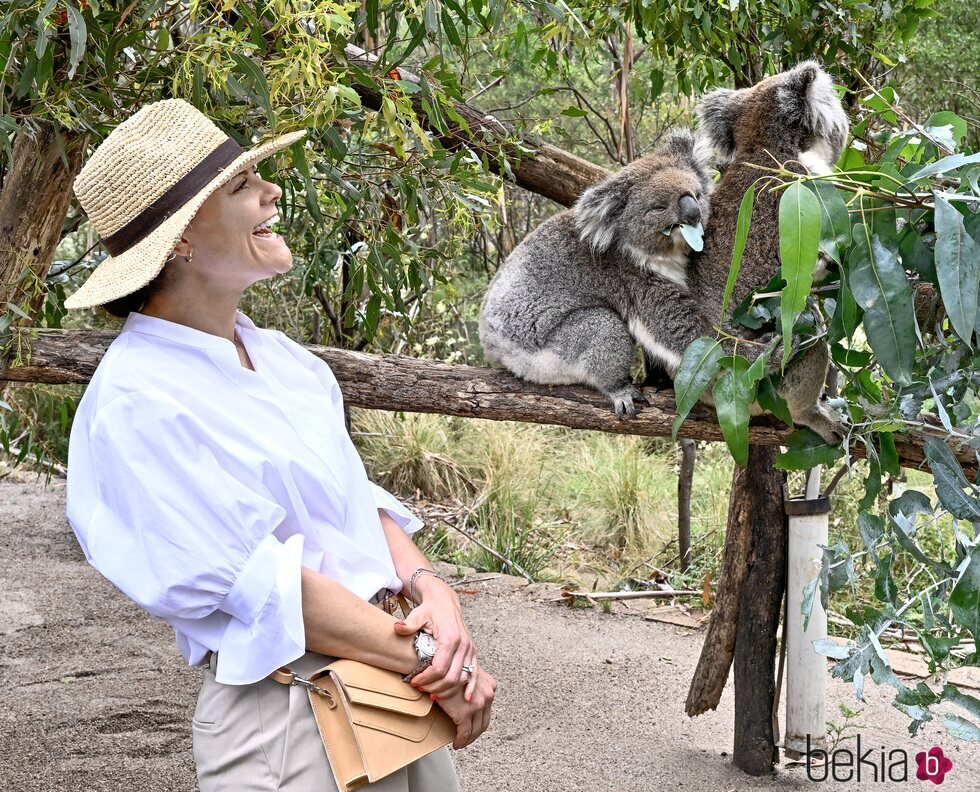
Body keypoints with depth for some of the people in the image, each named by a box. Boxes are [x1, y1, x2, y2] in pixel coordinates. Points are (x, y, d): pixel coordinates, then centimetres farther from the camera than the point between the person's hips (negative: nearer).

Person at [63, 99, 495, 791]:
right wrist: (432, 659, -16)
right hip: (291, 725, -8)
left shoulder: (275, 352, 9)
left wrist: (430, 587, -7)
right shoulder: (138, 402, -17)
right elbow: (263, 586, -19)